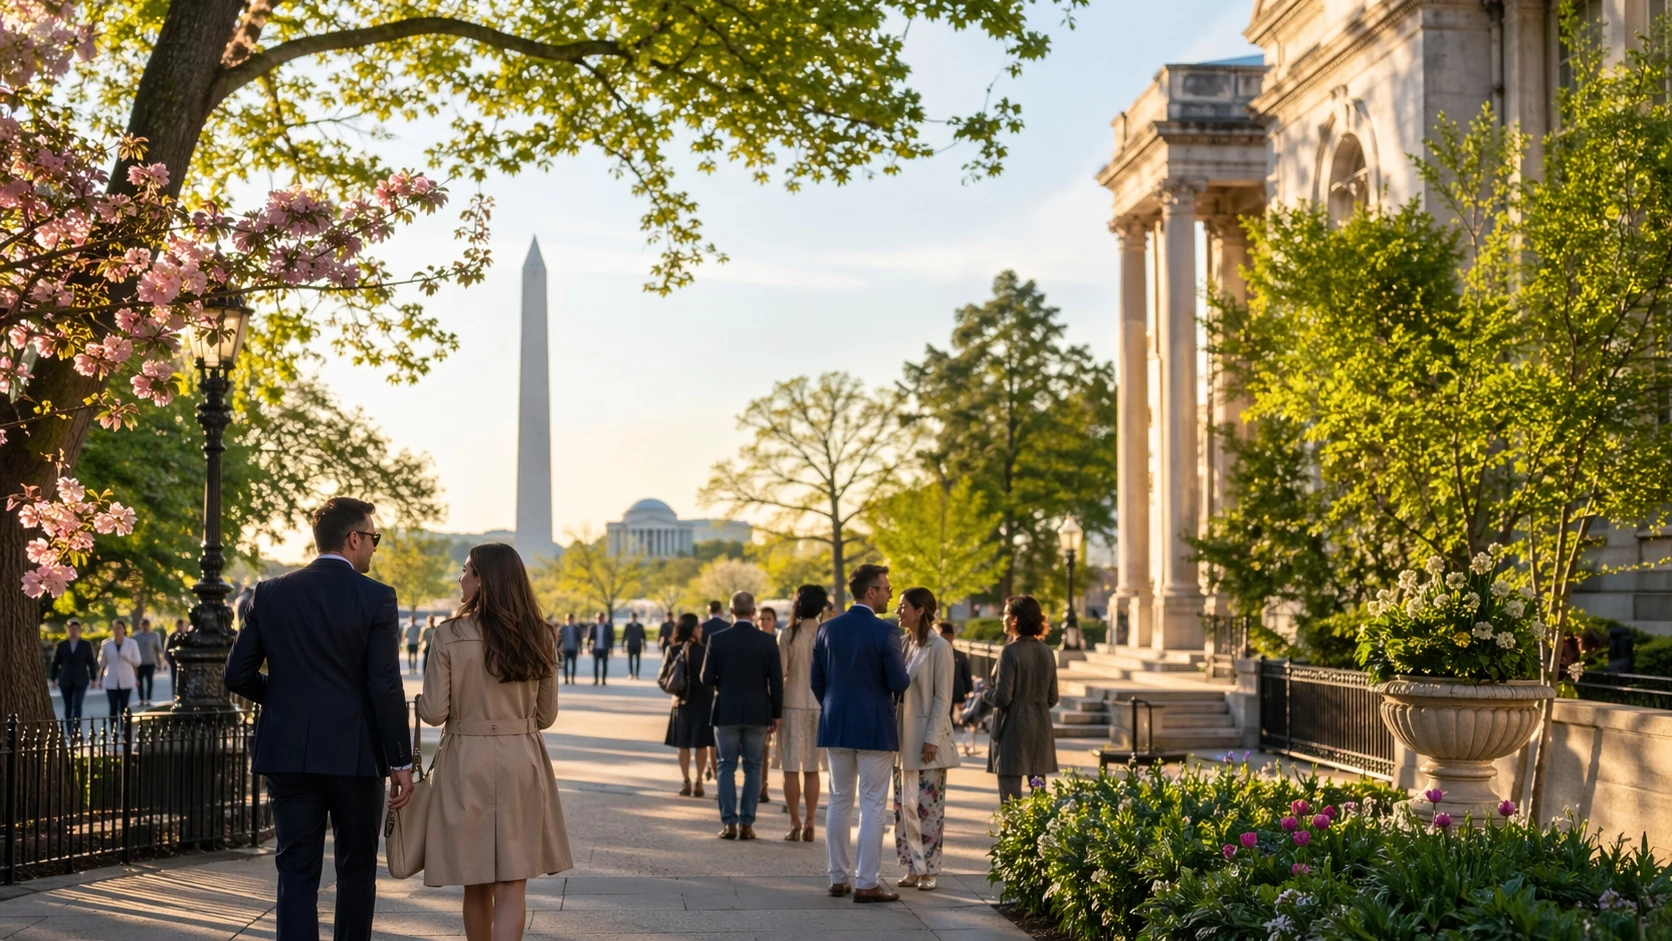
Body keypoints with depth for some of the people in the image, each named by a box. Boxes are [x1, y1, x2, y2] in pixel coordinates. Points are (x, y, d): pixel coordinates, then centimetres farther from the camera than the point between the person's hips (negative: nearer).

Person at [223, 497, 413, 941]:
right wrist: (400, 762, -5)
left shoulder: (271, 592, 3)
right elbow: (386, 687, -12)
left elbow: (237, 675, 3)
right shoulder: (375, 598, -8)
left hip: (288, 754, 3)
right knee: (356, 870, 13)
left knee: (296, 872, 4)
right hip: (355, 755, -2)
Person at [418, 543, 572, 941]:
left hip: (466, 762, -2)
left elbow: (433, 713, -8)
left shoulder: (449, 636, -10)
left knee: (477, 886, 12)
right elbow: (546, 715, 8)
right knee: (512, 887, 1)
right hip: (522, 762, 2)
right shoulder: (539, 637, 1)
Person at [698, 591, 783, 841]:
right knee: (752, 768, 9)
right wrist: (776, 714, 7)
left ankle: (729, 823, 2)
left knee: (727, 767, 8)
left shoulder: (718, 639, -6)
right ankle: (746, 824, 5)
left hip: (726, 713, -1)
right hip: (757, 714, 1)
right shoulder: (767, 642, -4)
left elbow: (707, 679, -4)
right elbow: (776, 682, -4)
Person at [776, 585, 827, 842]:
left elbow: (779, 674, -8)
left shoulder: (788, 635, -9)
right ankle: (809, 823, 8)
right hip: (820, 705, 3)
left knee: (791, 768, 3)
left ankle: (795, 824, 2)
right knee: (812, 769, 9)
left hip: (792, 705, -3)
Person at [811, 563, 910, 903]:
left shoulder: (827, 629, 3)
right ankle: (866, 883, 0)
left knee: (839, 802, 13)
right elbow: (899, 683, -14)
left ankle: (839, 878, 17)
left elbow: (816, 680, 7)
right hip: (874, 729, -5)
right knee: (872, 806, 0)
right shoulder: (884, 632, -13)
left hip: (835, 726, 5)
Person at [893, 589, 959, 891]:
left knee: (928, 805, -2)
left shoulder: (939, 647, -9)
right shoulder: (904, 644, 11)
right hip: (903, 736, 7)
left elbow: (943, 697, -11)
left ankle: (929, 870, 5)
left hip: (928, 737, -7)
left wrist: (932, 739, -16)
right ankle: (914, 867, 13)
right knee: (905, 804, 7)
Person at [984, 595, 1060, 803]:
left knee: (1010, 796, -4)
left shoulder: (1010, 652, -14)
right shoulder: (1046, 653, 7)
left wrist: (987, 692, 4)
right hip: (1041, 728, 7)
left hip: (1014, 728, -7)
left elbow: (1002, 698, -16)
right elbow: (1052, 698, 11)